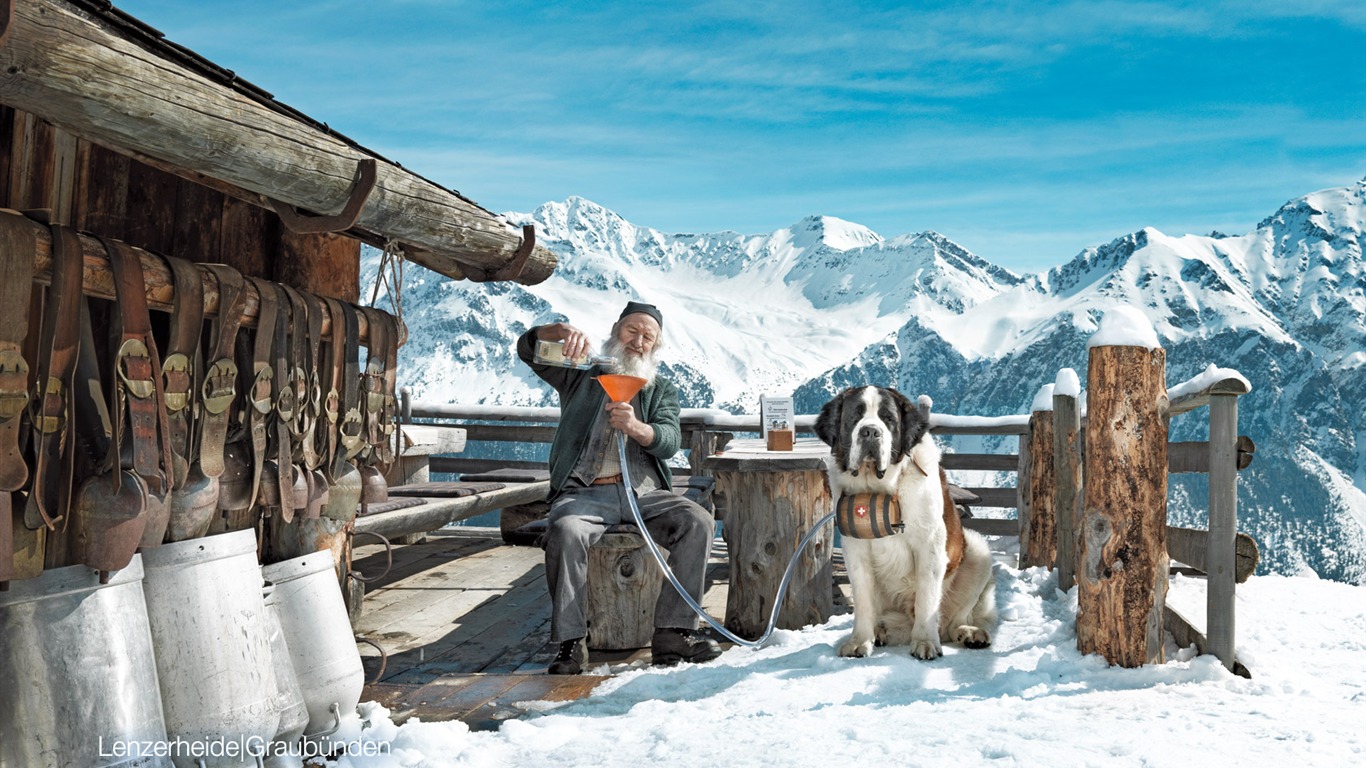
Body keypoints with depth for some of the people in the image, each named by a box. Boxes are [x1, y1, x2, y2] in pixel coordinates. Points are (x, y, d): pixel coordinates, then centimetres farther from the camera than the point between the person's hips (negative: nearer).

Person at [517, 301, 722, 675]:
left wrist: (636, 427, -22)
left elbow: (670, 441, 1)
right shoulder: (582, 375, 19)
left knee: (698, 521, -25)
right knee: (564, 531, -34)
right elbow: (528, 348, 7)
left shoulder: (662, 390, 20)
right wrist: (562, 331, -16)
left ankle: (673, 633, -23)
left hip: (645, 493, 2)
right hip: (585, 492, -2)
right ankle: (570, 641, -25)